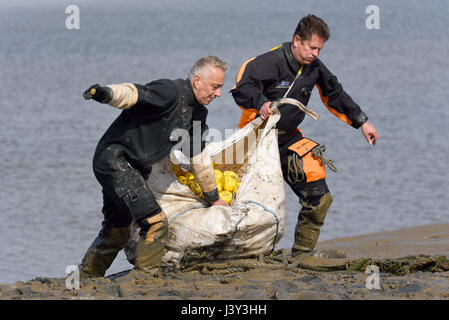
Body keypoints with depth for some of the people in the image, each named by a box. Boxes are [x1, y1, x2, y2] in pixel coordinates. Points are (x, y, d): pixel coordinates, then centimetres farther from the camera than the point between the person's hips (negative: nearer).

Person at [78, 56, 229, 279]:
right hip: (113, 157, -10)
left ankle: (82, 281, 32)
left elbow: (199, 156, 23)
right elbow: (134, 93, -29)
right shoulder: (171, 92, -15)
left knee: (118, 232, 18)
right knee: (155, 223, -17)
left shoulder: (198, 112, 13)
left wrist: (214, 198, 30)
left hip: (136, 167, 10)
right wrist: (107, 94, -51)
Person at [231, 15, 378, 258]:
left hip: (289, 140, 6)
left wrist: (361, 122, 15)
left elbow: (335, 95, 16)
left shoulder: (314, 68, 2)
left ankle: (301, 255, 10)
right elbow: (242, 85, -25)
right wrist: (260, 103, -44)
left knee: (318, 199, -1)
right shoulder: (271, 62, -18)